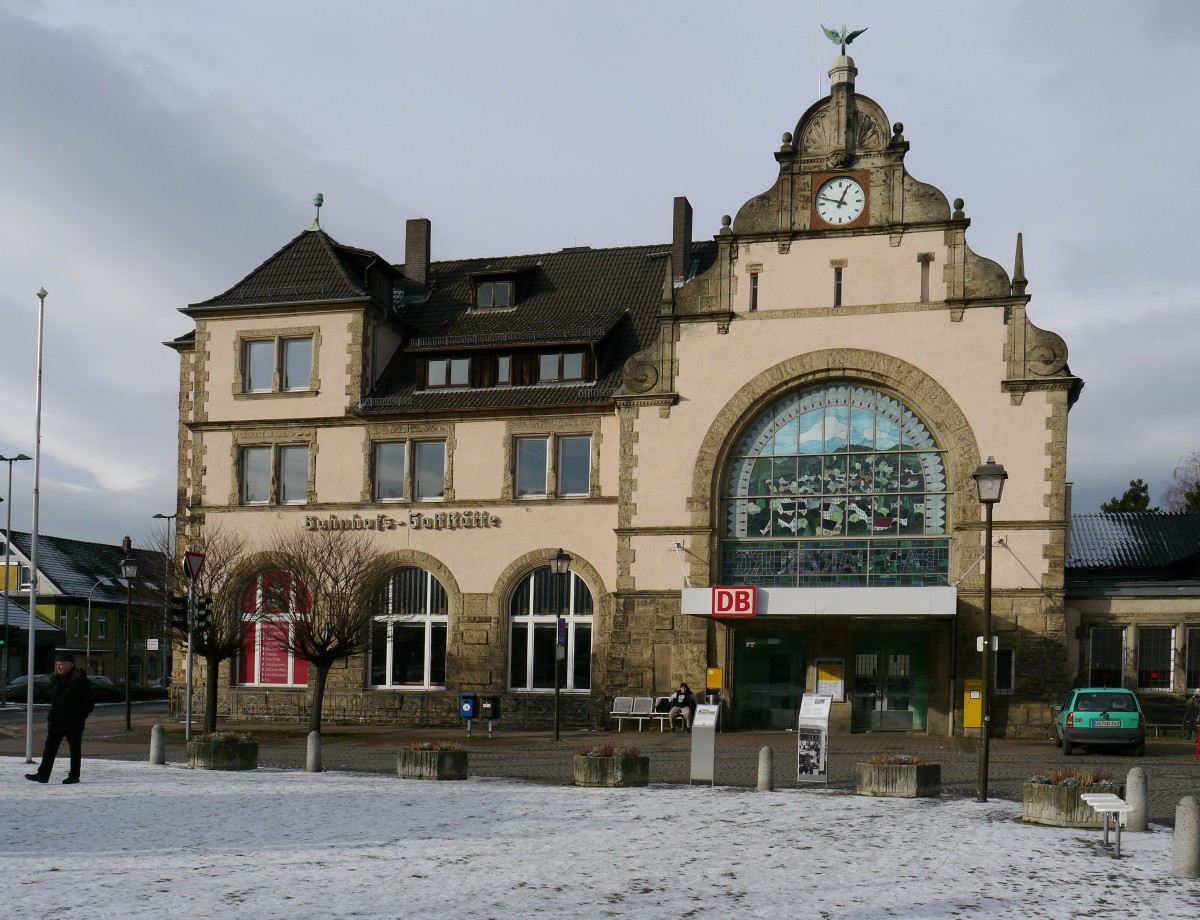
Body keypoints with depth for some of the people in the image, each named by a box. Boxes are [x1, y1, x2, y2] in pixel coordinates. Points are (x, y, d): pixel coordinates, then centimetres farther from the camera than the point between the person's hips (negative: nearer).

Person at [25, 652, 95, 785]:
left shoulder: (80, 680, -10)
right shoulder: (55, 679, 10)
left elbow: (89, 703, -7)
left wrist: (80, 717, -9)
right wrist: (52, 716, 13)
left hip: (73, 723, -6)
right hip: (56, 722, 6)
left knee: (75, 749, 4)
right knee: (49, 748, 3)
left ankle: (74, 776, 11)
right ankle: (43, 774, 4)